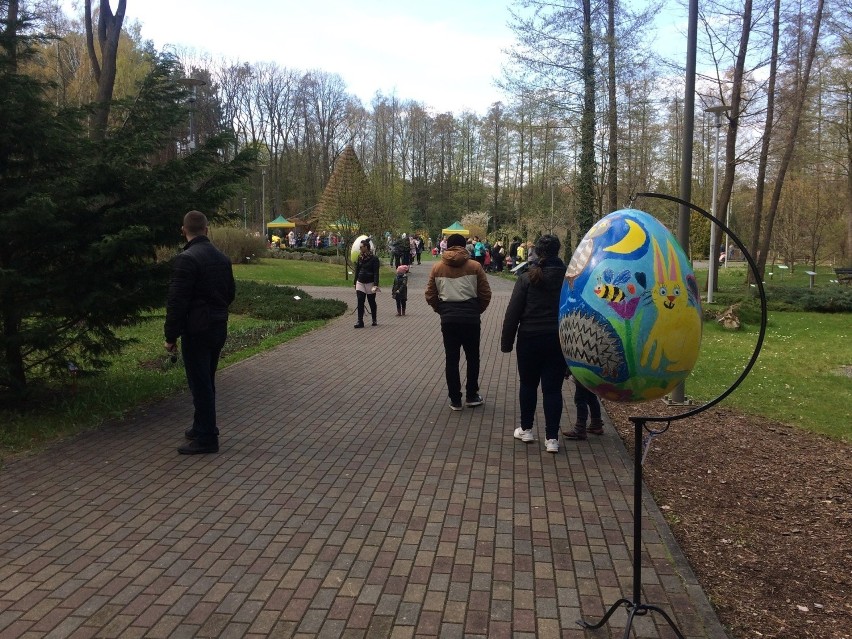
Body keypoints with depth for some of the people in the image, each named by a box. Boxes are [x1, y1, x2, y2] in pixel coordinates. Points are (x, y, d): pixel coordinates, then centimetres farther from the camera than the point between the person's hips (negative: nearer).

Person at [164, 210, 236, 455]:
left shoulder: (186, 259, -17)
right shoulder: (222, 257, 8)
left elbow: (176, 302, -19)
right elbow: (230, 293, 17)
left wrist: (171, 336, -13)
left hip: (196, 331, -8)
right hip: (219, 327, 8)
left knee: (200, 384, 0)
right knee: (207, 381, 19)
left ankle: (206, 438, 7)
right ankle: (203, 428, 32)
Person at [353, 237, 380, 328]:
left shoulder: (374, 259, -10)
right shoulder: (360, 258, 7)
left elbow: (376, 273, -13)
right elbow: (357, 270, 14)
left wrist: (375, 285, -21)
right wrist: (355, 282, 13)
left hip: (370, 283, -4)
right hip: (360, 283, 4)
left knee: (372, 302, 10)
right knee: (360, 302, -6)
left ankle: (374, 320, 27)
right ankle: (360, 322, -7)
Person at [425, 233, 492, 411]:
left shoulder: (437, 267, 2)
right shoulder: (474, 266, -2)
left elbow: (430, 296, 2)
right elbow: (486, 294, -1)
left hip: (448, 318, 1)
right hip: (471, 318, -1)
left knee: (451, 359, 8)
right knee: (473, 357, 15)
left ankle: (455, 400, 12)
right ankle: (471, 396, 21)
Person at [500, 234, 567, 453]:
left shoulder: (527, 278, -7)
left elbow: (513, 312, -7)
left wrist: (506, 342, 0)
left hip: (530, 339, -1)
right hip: (559, 340, 1)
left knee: (528, 384, 15)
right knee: (553, 388, 5)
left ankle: (526, 429, 26)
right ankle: (552, 438, 6)